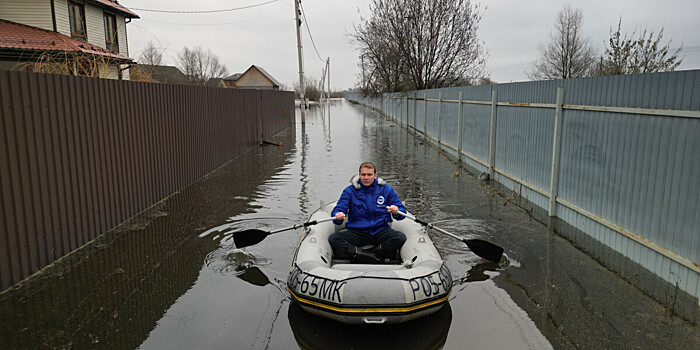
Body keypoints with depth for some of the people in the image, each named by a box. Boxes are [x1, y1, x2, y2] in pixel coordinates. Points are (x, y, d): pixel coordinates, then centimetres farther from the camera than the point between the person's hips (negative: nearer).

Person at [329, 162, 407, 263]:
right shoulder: (350, 191, 4)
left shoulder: (386, 189, 6)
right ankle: (379, 257, -29)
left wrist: (396, 212, -19)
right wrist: (338, 215, -27)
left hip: (381, 231, 0)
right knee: (333, 239, -27)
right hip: (356, 231, 0)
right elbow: (338, 209, -2)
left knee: (400, 237, -29)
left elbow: (402, 212, 6)